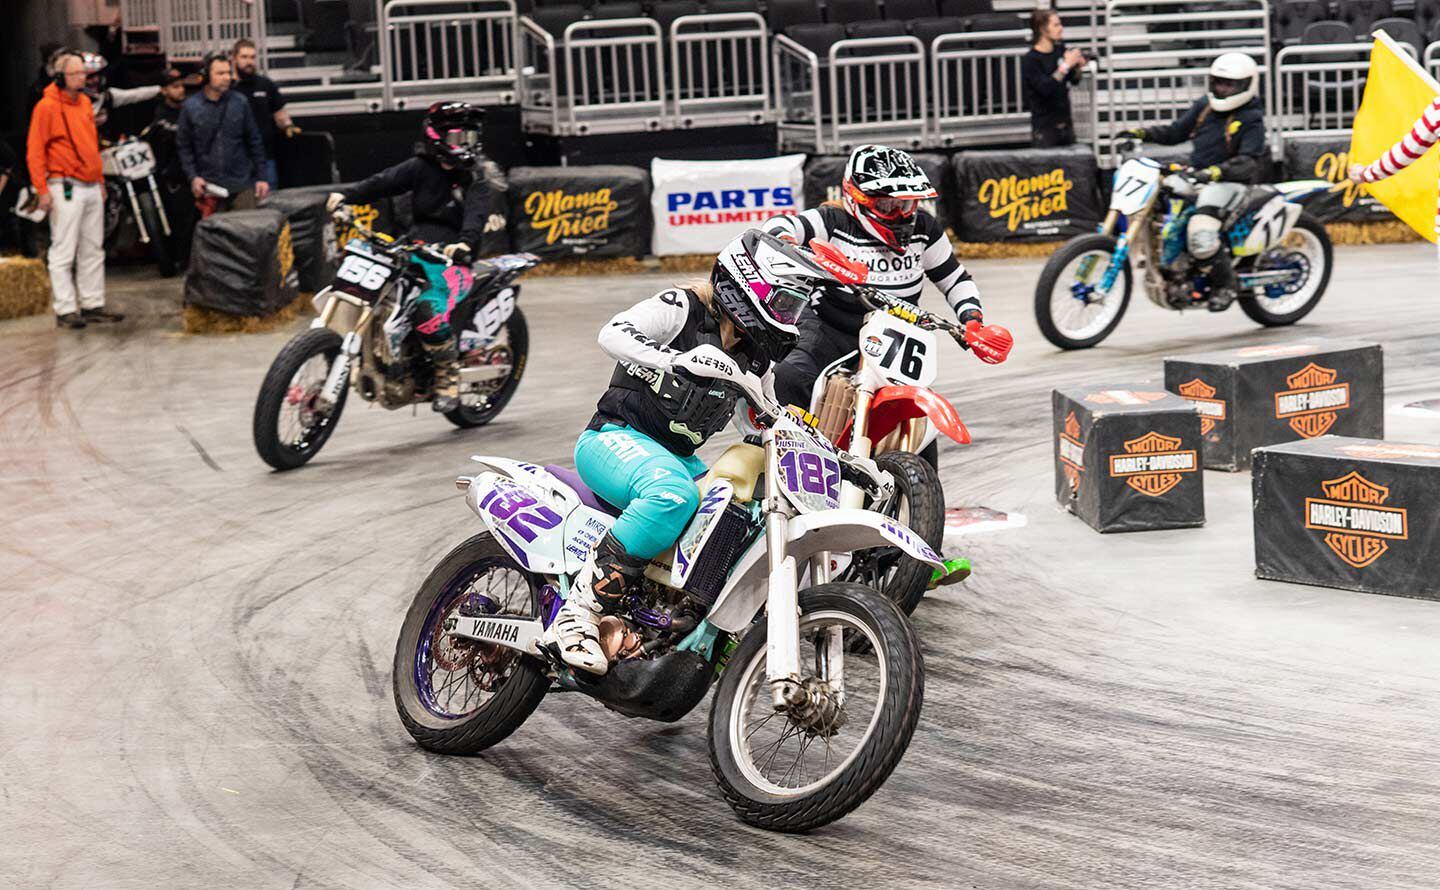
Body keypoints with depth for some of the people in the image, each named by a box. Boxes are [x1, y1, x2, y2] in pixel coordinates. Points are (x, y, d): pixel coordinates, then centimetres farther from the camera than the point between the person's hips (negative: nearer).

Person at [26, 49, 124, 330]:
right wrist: (42, 189, -16)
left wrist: (100, 179, 21)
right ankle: (65, 310, -2)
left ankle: (93, 305, 18)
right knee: (63, 253, -4)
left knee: (93, 251, 11)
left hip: (92, 188, 8)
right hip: (66, 189, -8)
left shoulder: (84, 103, 14)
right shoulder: (47, 107, -9)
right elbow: (35, 151, -11)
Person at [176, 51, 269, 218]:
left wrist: (260, 178, 4)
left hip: (242, 186, 0)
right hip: (208, 186, 0)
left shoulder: (240, 102, 3)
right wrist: (192, 177, -5)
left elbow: (253, 141, 7)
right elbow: (183, 146, 6)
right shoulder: (190, 107, 3)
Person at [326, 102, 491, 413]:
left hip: (453, 259, -4)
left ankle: (449, 376, -9)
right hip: (412, 251, 4)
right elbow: (385, 181, -6)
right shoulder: (421, 167, 7)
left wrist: (465, 242, -37)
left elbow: (476, 216, -16)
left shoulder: (475, 181, 1)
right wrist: (348, 195, -23)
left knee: (429, 311, -30)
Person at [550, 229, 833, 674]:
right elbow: (612, 333, -25)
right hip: (616, 437, -8)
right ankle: (578, 614, -38)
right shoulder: (682, 308, -10)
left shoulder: (756, 356, 14)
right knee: (673, 494, -39)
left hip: (677, 456, 8)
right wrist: (673, 360, -41)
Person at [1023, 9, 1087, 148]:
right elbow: (1045, 88, -24)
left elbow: (1074, 80, 15)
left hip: (1065, 124, 6)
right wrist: (1066, 65, -22)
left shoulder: (1060, 50, 5)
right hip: (1044, 127, -6)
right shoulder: (1030, 60, -12)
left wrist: (1078, 68, -6)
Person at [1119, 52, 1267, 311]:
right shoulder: (1205, 106, 11)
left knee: (1200, 234, -31)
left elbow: (1249, 161, -20)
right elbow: (1176, 132, 17)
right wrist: (1143, 133, 1)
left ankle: (1225, 283, -9)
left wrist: (1217, 171, -38)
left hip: (1230, 181, -8)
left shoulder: (1252, 119, -9)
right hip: (1196, 176, 8)